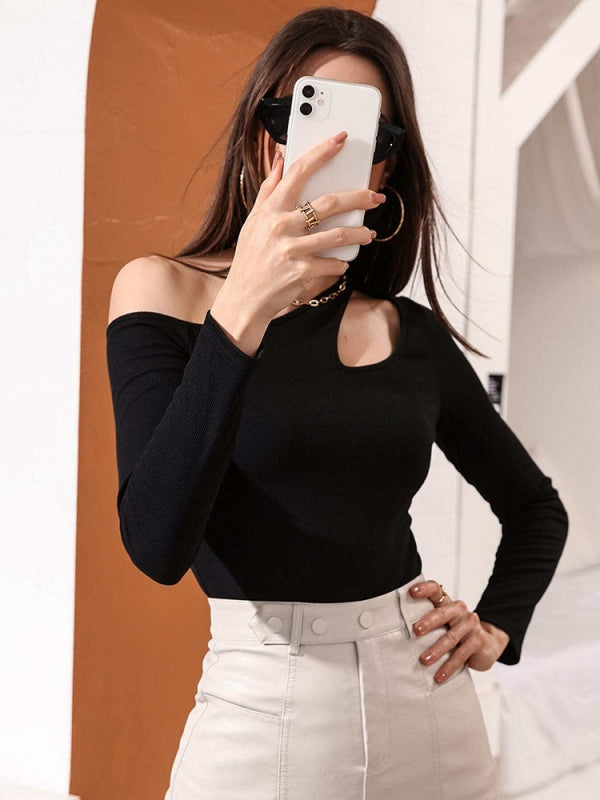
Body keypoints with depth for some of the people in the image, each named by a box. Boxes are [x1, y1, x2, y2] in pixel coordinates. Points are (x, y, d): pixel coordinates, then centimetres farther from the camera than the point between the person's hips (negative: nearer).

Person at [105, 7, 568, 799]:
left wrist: (497, 627, 3)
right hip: (260, 711, -3)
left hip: (430, 706, 4)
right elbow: (158, 545, -20)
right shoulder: (166, 291, -5)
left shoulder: (412, 334, 4)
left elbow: (536, 507, 19)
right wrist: (241, 313, -28)